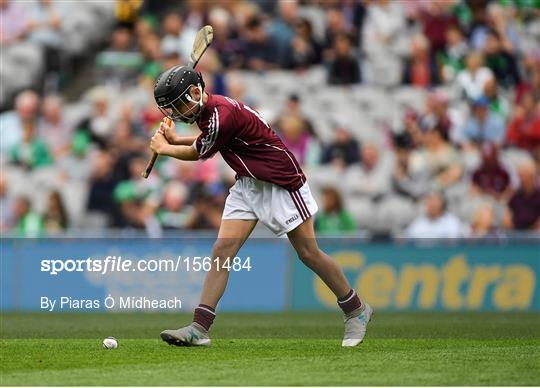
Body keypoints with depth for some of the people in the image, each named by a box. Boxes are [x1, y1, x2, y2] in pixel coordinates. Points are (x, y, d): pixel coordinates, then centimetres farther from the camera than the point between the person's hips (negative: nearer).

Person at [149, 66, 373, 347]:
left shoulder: (222, 116, -28)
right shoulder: (208, 109, 1)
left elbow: (197, 154, -12)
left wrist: (163, 148, 5)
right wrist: (175, 140, 10)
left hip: (281, 181, -9)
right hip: (247, 184, 9)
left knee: (309, 253, -1)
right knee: (221, 250, -6)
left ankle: (356, 310, 17)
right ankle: (199, 328, -12)